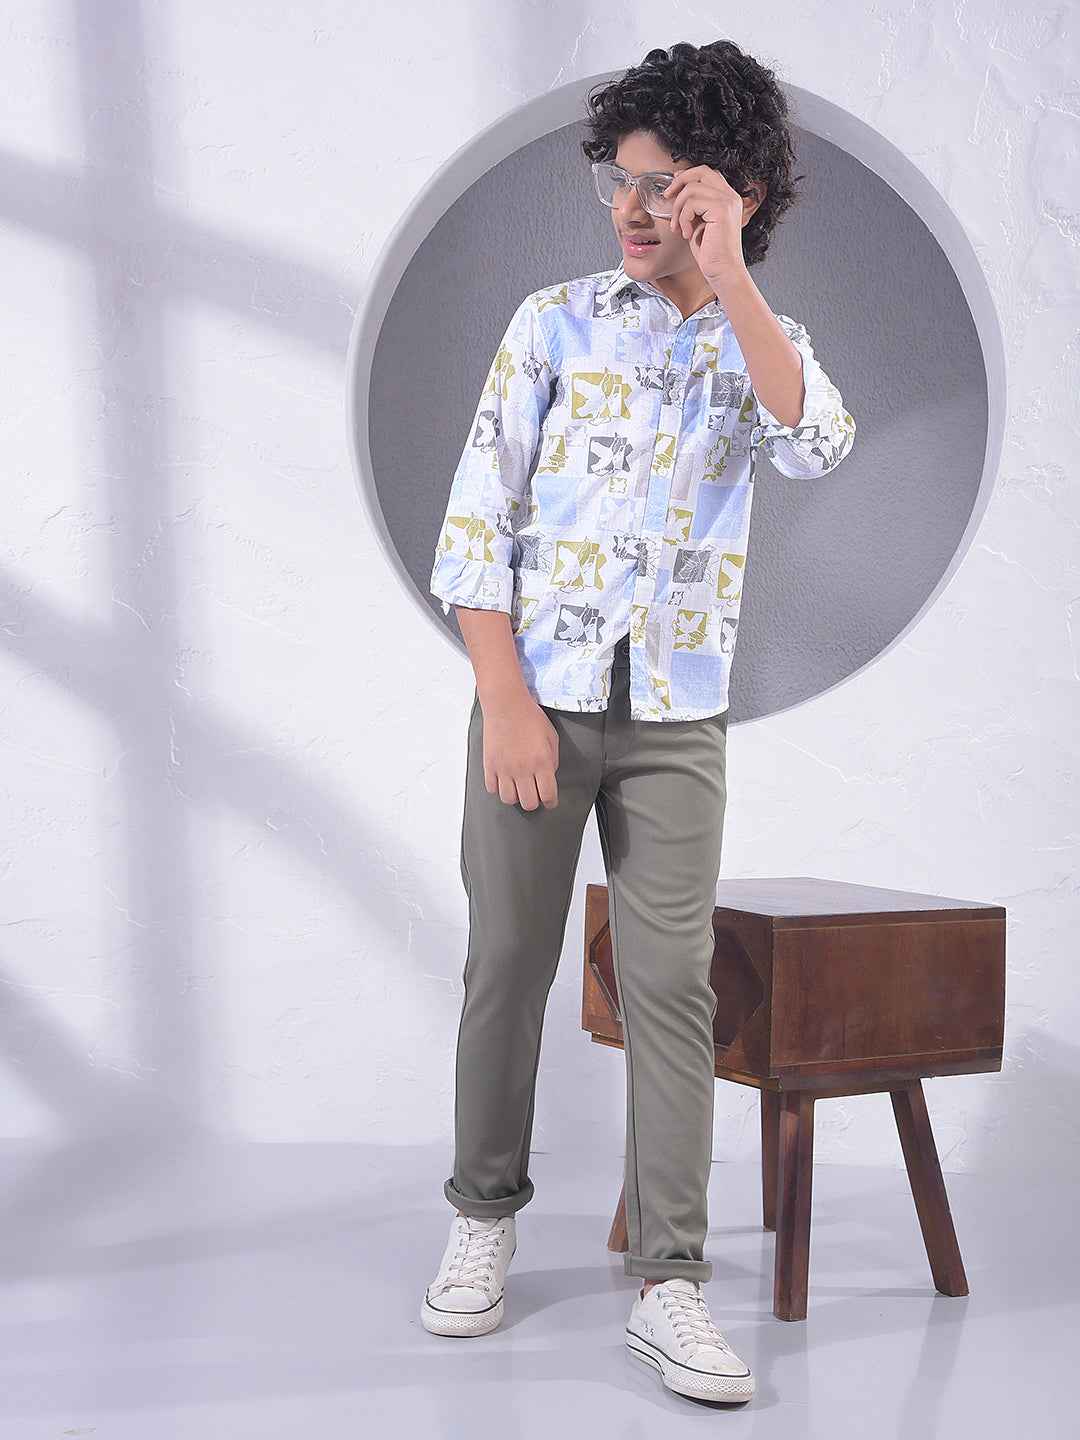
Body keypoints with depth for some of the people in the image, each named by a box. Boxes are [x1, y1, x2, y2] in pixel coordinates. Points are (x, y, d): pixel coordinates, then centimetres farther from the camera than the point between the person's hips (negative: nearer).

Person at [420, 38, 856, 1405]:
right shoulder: (556, 321, 2)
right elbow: (477, 518, -2)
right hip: (538, 697, 0)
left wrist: (728, 272, -19)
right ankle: (485, 1215, 26)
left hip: (677, 719, 1)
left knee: (671, 985, -3)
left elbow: (816, 445, -18)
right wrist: (505, 702, -10)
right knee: (507, 965, 7)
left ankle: (669, 1282, 2)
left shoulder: (764, 348, 7)